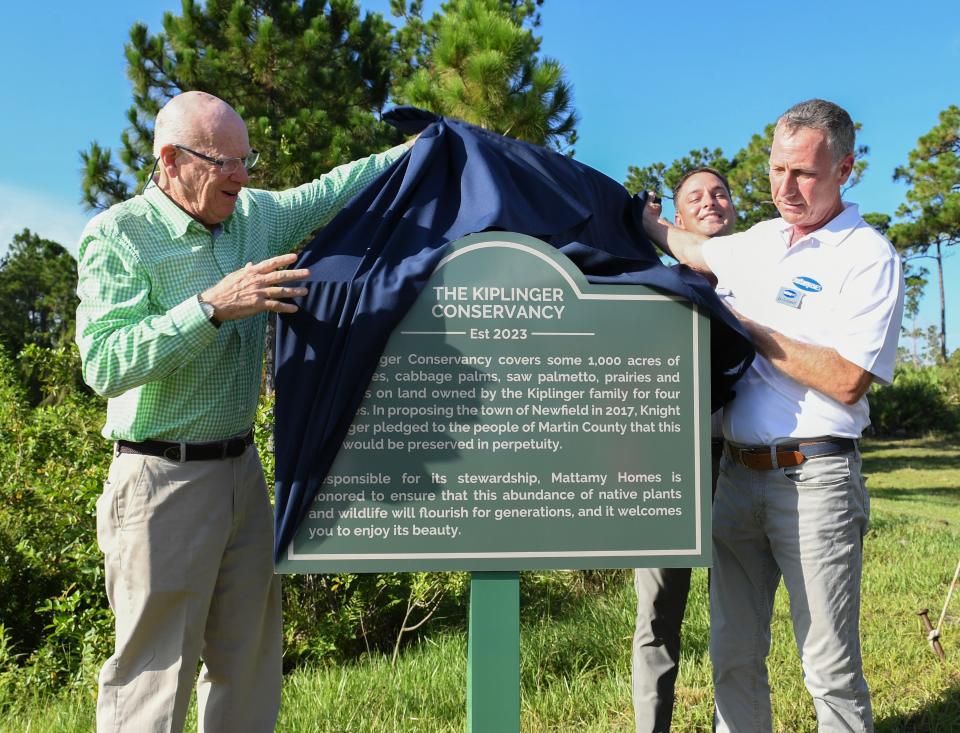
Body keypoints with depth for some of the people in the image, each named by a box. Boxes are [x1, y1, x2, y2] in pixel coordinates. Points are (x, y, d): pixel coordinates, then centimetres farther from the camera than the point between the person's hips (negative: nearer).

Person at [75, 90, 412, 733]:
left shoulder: (255, 214, 7)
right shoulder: (118, 235, -11)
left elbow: (331, 191, 21)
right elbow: (104, 364, -22)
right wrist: (212, 306, -27)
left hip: (243, 467, 7)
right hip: (165, 479, -6)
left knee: (252, 662, 15)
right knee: (155, 674, 2)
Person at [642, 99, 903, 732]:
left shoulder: (870, 257, -7)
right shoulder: (761, 241, 13)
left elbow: (847, 381, -17)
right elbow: (686, 246, 33)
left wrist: (746, 327, -13)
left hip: (814, 480, -6)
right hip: (738, 473, 6)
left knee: (831, 669, 0)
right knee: (734, 656, 12)